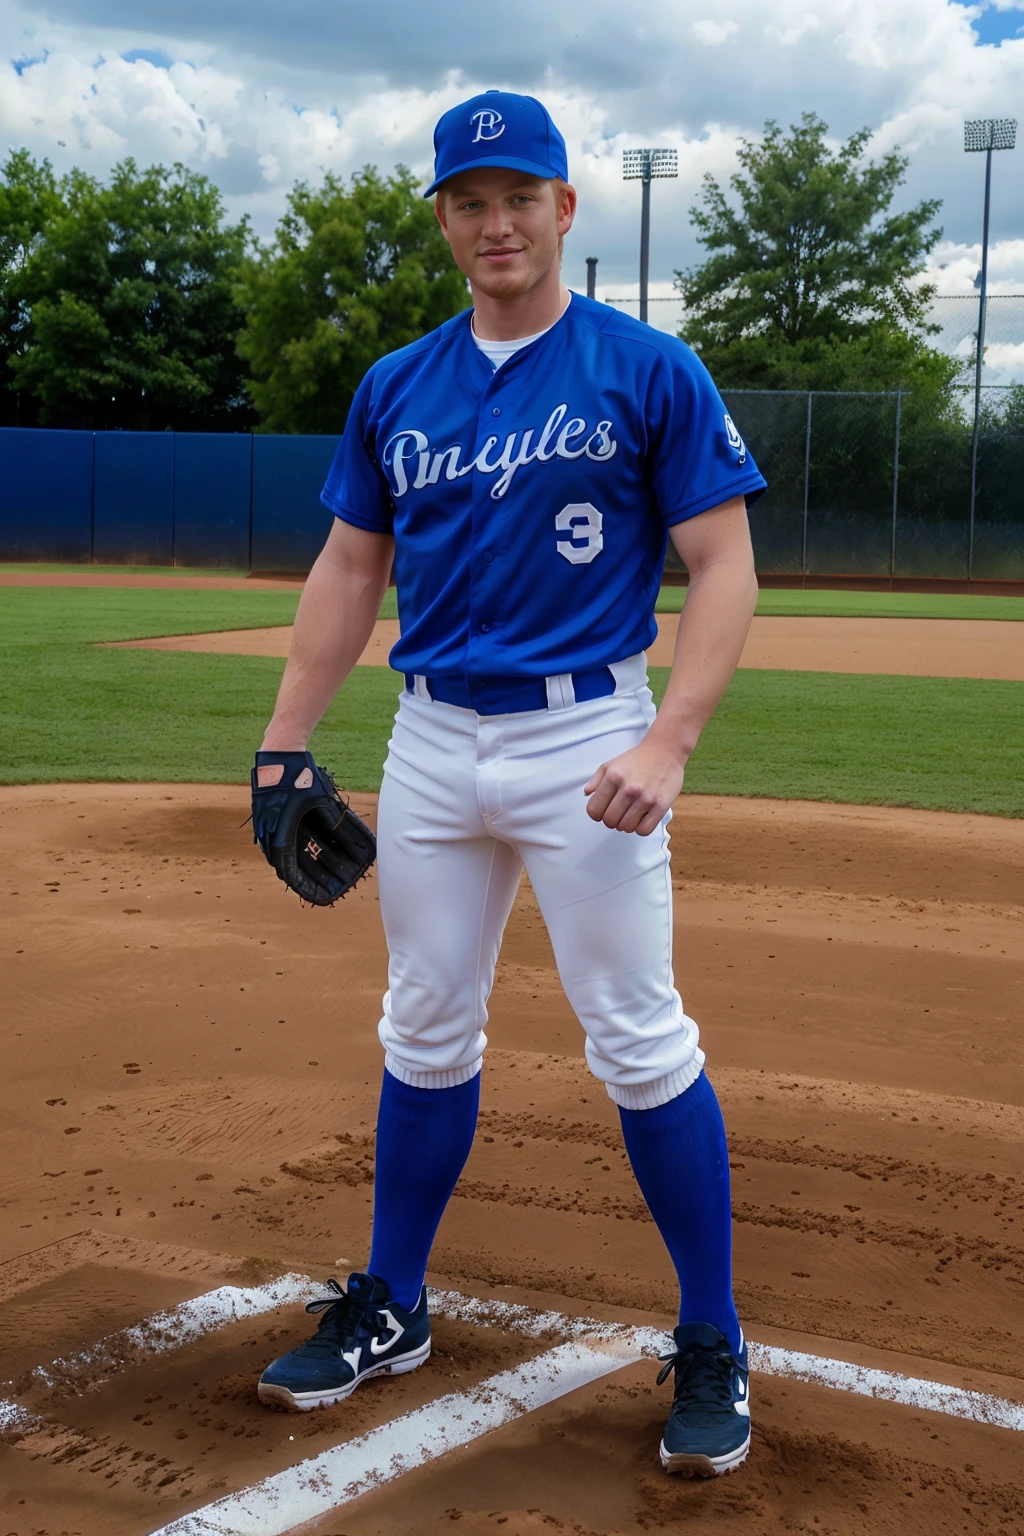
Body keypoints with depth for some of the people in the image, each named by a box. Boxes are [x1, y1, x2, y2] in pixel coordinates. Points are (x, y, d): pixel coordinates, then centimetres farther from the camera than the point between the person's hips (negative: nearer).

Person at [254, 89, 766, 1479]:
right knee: (425, 1034, 13)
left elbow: (724, 565, -7)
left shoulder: (649, 373, -4)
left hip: (586, 735, -4)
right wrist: (286, 742, 7)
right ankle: (391, 1311, 28)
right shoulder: (395, 389, 10)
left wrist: (667, 742, -19)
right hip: (430, 741, 5)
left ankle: (712, 1344, 12)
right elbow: (350, 571, 14)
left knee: (641, 1043, -3)